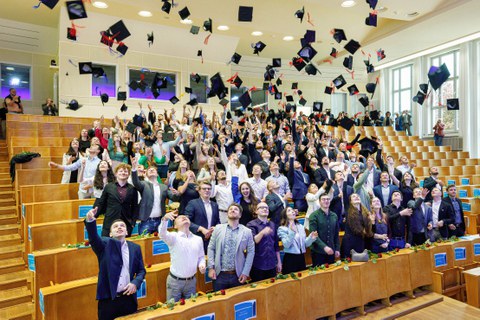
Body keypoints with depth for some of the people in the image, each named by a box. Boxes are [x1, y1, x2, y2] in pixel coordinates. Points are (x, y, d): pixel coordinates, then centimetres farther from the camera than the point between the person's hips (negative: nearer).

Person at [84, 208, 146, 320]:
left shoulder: (135, 247, 7)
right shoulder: (105, 244, 0)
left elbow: (141, 270, 11)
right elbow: (93, 238, -22)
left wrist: (135, 283, -9)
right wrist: (90, 220, -40)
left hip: (128, 298, 2)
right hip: (108, 299, -2)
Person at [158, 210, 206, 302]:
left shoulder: (198, 239, 4)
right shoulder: (173, 237, -9)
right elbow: (162, 234, -30)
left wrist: (202, 265, -9)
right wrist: (165, 219, -48)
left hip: (191, 281, 4)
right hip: (175, 281, -3)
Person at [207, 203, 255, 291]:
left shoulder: (247, 231, 0)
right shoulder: (218, 228, 3)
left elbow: (251, 252, 1)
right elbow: (211, 248, 4)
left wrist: (246, 272, -3)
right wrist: (211, 267, -3)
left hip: (238, 275, 0)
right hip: (219, 274, 0)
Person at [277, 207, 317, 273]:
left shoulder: (300, 227, 10)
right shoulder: (282, 229, -6)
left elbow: (305, 244, 10)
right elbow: (286, 245, -18)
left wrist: (311, 238, -8)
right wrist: (292, 232, -28)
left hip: (301, 257, 5)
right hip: (290, 258, -5)